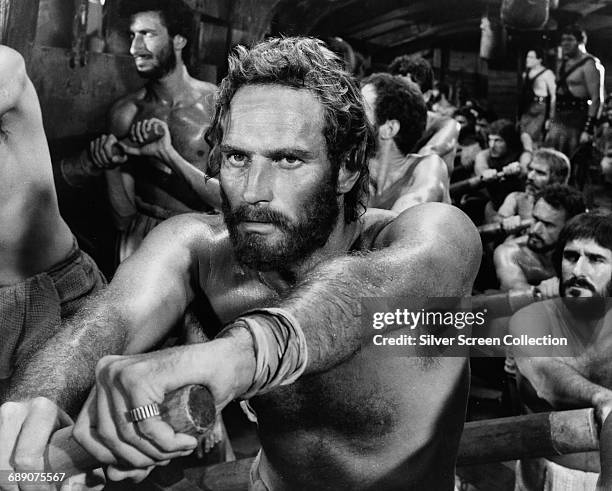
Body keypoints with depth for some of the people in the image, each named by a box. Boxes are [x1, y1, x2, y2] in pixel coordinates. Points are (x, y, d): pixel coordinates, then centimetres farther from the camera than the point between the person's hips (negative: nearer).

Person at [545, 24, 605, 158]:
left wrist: (588, 129, -21)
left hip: (578, 120, -8)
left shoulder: (589, 64, -9)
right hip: (558, 121, 8)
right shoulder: (564, 63, 17)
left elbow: (597, 98, -15)